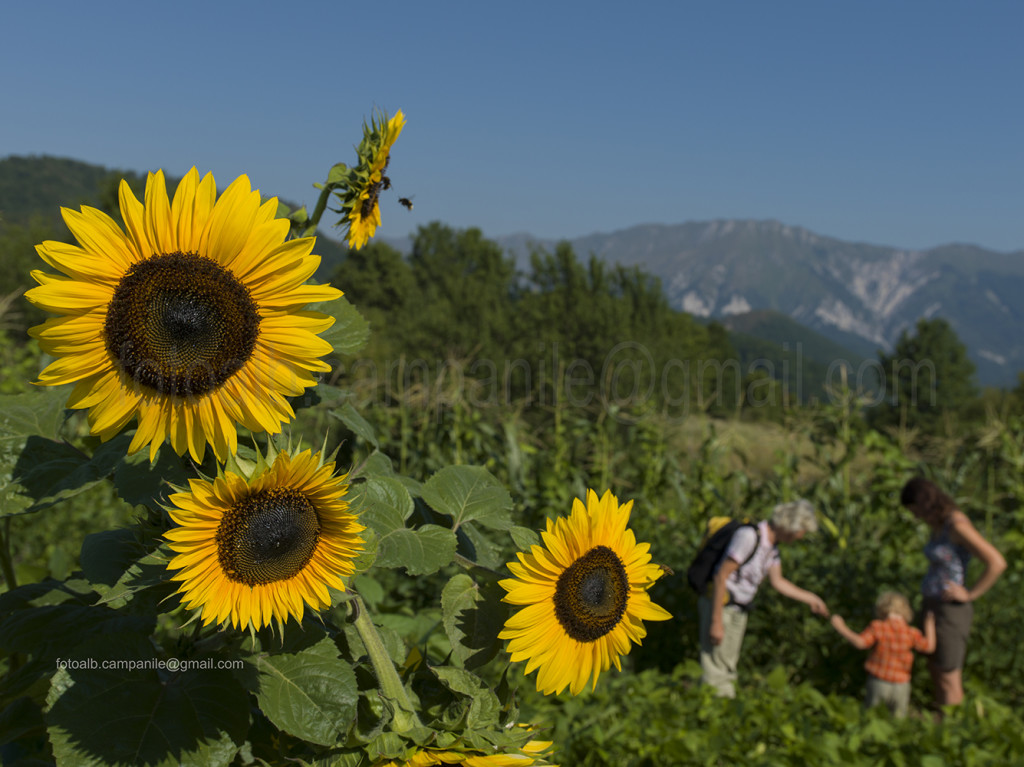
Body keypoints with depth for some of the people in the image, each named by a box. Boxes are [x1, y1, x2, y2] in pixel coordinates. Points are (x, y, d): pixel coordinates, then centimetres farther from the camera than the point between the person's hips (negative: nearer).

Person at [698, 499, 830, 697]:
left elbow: (777, 581, 16)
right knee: (716, 675, -6)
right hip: (718, 606, -9)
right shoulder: (748, 536, -25)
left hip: (738, 611, 9)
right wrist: (716, 622, -24)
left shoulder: (772, 543, 3)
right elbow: (720, 577, -25)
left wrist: (810, 598, 18)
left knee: (728, 669, 16)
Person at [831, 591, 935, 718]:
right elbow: (929, 647, 5)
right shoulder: (911, 633, -7)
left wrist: (842, 628, -8)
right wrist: (930, 625, 16)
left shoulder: (877, 627, -11)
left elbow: (860, 642, -18)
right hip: (900, 685, 1)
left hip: (878, 682, -1)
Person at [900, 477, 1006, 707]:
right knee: (936, 671, 19)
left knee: (948, 680, 2)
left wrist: (970, 594, -18)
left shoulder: (958, 525, -22)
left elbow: (997, 563, -27)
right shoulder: (941, 524, 7)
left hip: (950, 610, -10)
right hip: (935, 606, 10)